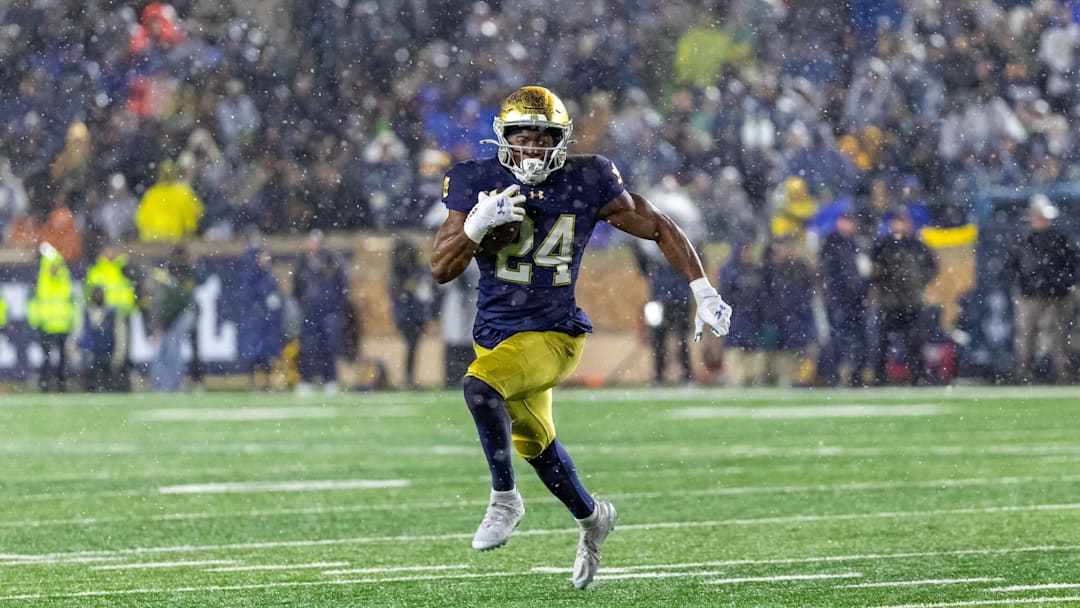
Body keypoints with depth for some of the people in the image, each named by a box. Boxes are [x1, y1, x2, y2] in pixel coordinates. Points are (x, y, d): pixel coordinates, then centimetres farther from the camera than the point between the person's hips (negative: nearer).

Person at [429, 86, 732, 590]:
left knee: (480, 384, -32)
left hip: (552, 335, -5)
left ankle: (505, 500, -15)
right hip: (494, 334, 5)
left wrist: (702, 290, -3)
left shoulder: (587, 185, -10)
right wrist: (479, 223, -26)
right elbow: (441, 268, -9)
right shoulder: (479, 184, -6)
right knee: (535, 443, 21)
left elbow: (659, 228, 2)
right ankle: (591, 518, 49)